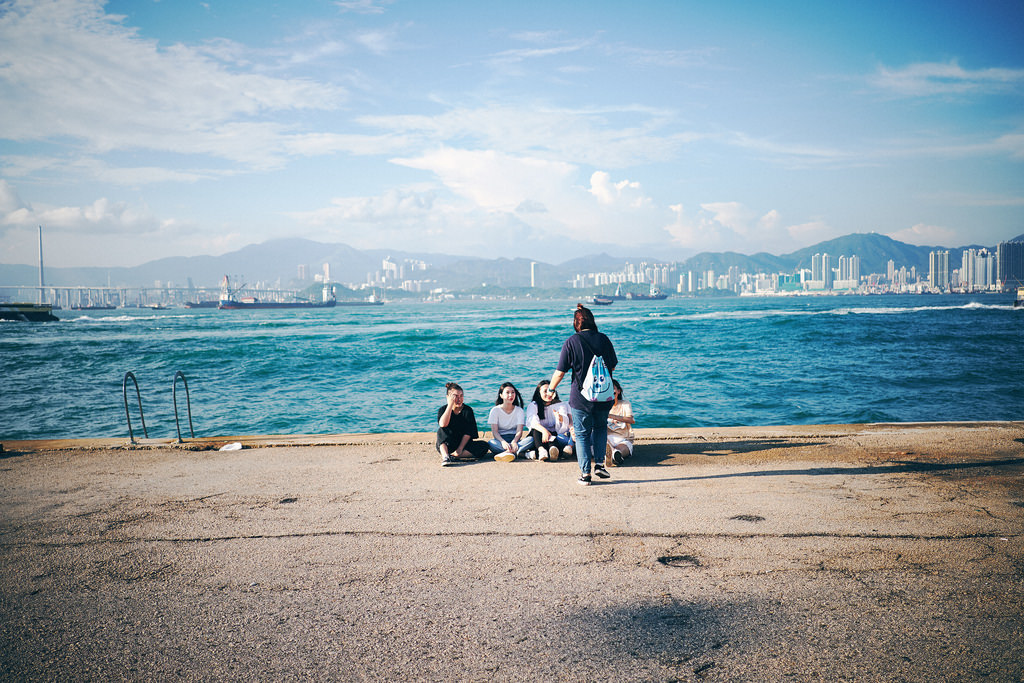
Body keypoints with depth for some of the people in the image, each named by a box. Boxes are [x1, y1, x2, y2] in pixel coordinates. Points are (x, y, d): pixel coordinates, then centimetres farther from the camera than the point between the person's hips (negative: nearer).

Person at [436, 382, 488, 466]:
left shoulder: (468, 410, -1)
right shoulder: (443, 409, -2)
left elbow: (468, 432, -10)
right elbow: (443, 425, -25)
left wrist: (460, 449, -22)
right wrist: (450, 405, -22)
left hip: (463, 443, 1)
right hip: (446, 446, -1)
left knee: (484, 446, -24)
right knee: (441, 430, -28)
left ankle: (452, 456, -30)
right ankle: (445, 457, -44)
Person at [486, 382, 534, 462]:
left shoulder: (519, 410, 8)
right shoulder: (495, 410, 3)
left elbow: (519, 431, -5)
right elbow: (494, 431, -8)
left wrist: (514, 442, -28)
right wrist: (502, 442, -30)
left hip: (515, 440, 2)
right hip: (500, 439, -1)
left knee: (531, 439, -29)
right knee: (491, 443, -36)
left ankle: (508, 452, -48)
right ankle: (520, 453, -45)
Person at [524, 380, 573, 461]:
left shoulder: (560, 405, 11)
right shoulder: (533, 405, 8)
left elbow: (566, 421, -9)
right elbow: (533, 421, -14)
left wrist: (560, 418, -35)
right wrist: (544, 430, -35)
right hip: (537, 436, 0)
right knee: (535, 430, -33)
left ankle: (553, 449, -67)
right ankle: (541, 449, -61)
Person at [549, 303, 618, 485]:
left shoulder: (571, 342, -9)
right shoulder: (603, 339, -2)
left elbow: (560, 372, -8)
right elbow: (613, 366, 7)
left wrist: (551, 388, 9)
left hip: (581, 397, -3)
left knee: (582, 434, 10)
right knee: (600, 427, 25)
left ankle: (585, 473, 8)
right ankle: (599, 464, 15)